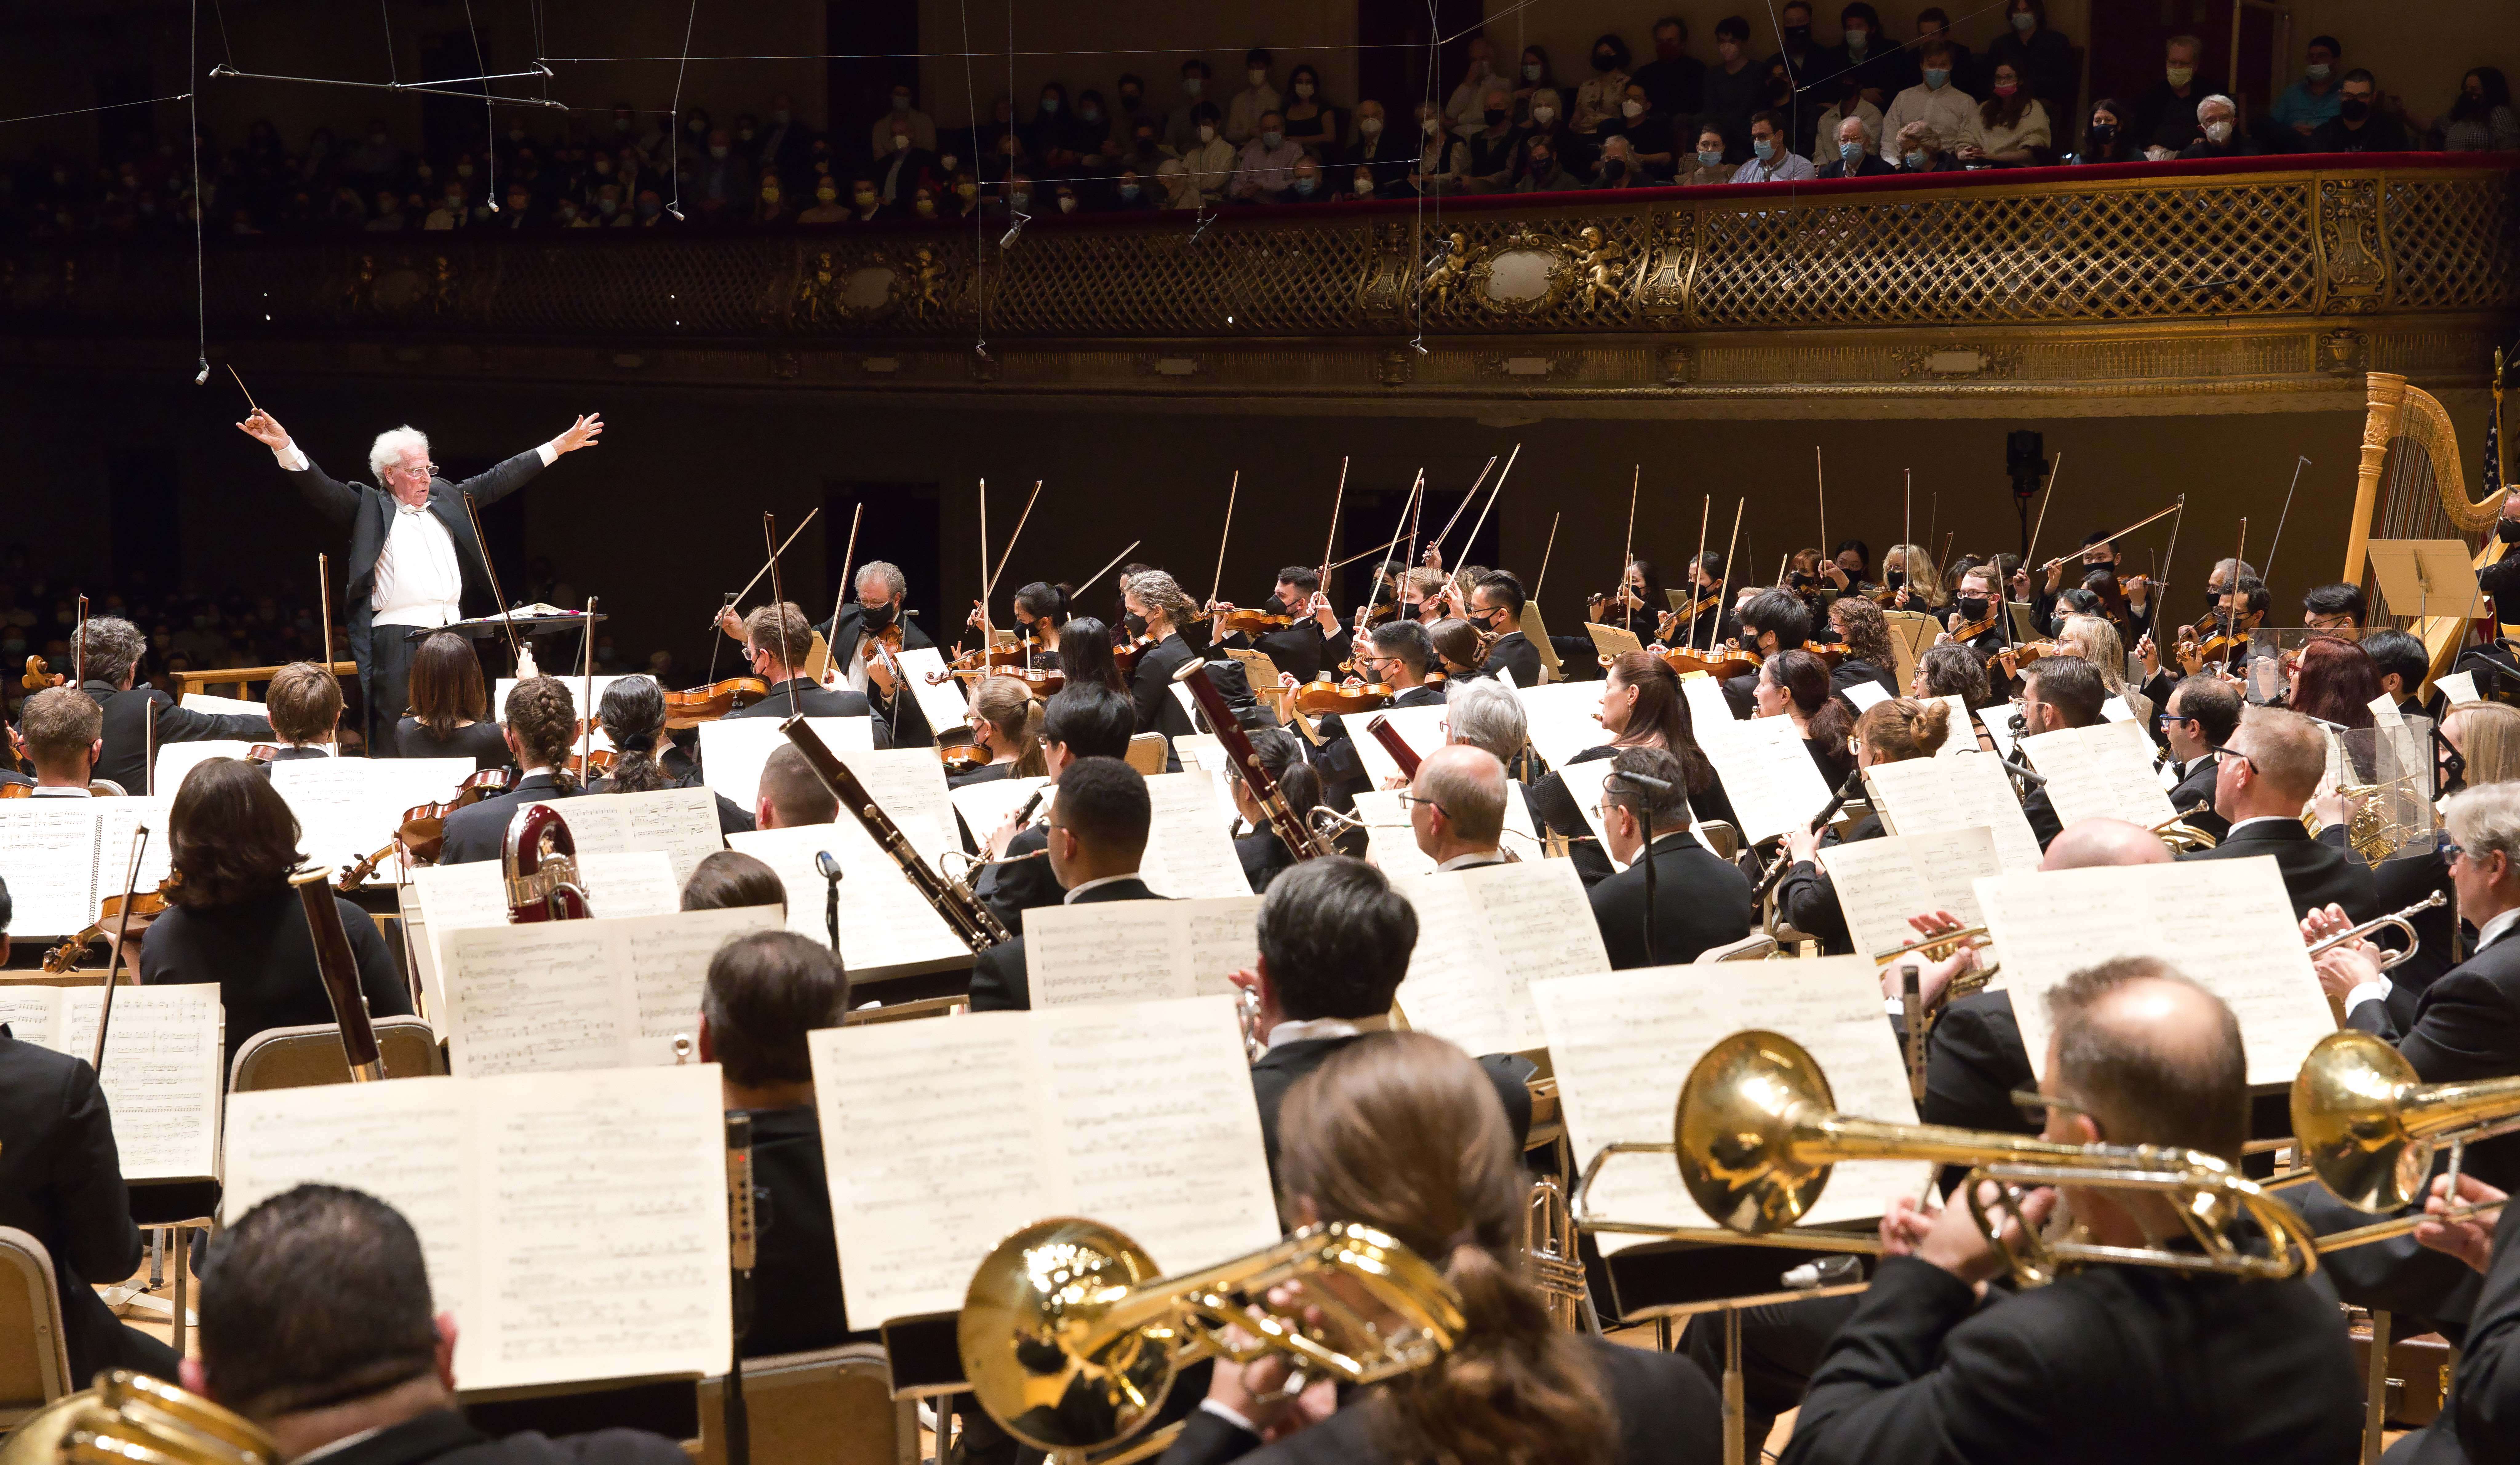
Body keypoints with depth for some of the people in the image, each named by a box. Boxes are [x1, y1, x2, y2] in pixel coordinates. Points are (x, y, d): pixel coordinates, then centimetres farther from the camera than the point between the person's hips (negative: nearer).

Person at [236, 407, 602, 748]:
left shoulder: (445, 498, 19)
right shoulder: (369, 508, 4)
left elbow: (499, 480, 24)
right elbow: (321, 489, -9)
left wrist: (559, 446, 26)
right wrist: (284, 447, -25)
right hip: (397, 644, -5)